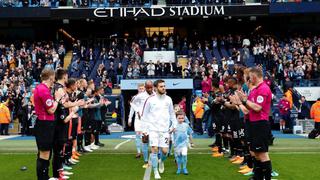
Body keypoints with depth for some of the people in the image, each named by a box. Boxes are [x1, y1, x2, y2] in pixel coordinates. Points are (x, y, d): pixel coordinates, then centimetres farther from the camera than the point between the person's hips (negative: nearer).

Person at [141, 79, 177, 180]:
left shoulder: (168, 99, 5)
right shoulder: (150, 100, -4)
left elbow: (172, 113, 15)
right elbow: (144, 115, 2)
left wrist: (174, 125, 7)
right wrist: (144, 129, -1)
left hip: (165, 129, 2)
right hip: (153, 129, -2)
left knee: (164, 151, -1)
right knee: (154, 150, -10)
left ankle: (161, 161, 34)